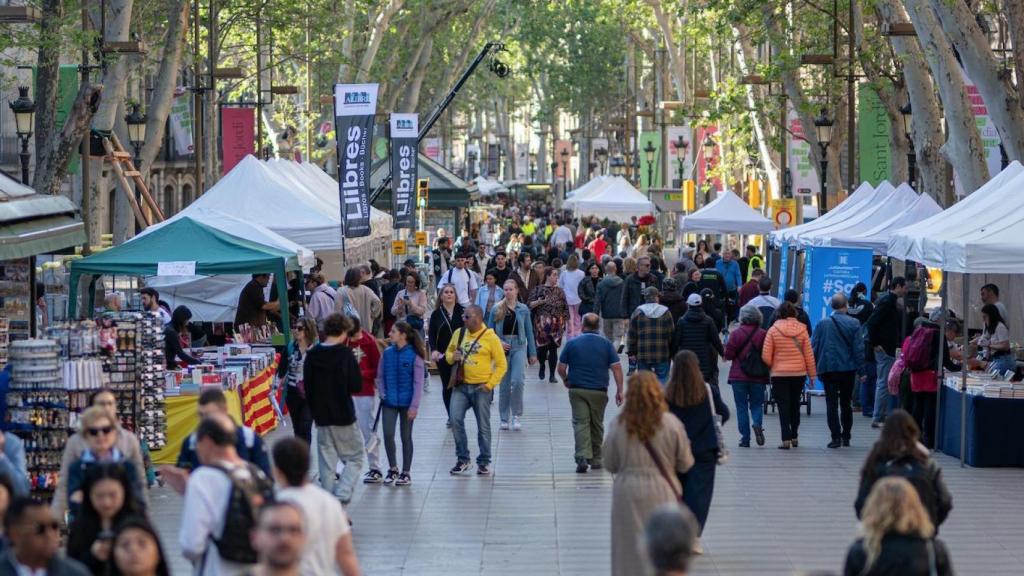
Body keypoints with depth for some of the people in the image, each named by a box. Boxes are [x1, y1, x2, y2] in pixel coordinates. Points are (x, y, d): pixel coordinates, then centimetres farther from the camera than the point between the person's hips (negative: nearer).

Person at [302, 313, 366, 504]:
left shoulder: (312, 355, 2)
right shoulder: (345, 354, -12)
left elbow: (308, 387, 7)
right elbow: (357, 386, -13)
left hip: (321, 417, 4)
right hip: (344, 417, -4)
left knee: (326, 463, 11)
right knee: (355, 458, 8)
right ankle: (340, 500, -8)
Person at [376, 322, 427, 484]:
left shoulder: (414, 355, -10)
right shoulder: (387, 353, 1)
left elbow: (418, 382, -9)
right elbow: (380, 376, 10)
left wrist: (414, 406, -12)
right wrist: (382, 394, -4)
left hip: (406, 402, -3)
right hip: (389, 403, 3)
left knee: (406, 437, 7)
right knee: (388, 435, -3)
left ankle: (405, 473, 17)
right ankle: (393, 469, 16)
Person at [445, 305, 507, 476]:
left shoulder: (491, 338, -7)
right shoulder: (459, 333, 6)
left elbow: (501, 365, -4)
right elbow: (448, 352, 19)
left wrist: (490, 384, -12)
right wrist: (452, 357, -5)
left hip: (481, 387, -4)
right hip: (461, 385, 4)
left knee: (483, 425, 4)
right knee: (456, 420, -7)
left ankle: (484, 462, 16)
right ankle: (462, 459, 5)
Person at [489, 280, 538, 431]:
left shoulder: (523, 309, 4)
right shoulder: (496, 309, 2)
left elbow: (529, 331, 9)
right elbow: (490, 330, 5)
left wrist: (533, 353, 9)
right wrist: (498, 343, -12)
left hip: (519, 347, 0)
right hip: (502, 348, 1)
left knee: (517, 381, -17)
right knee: (504, 384, 5)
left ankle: (516, 415, -3)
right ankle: (504, 418, 16)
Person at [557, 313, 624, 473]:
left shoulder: (572, 343, 0)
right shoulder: (606, 344, 2)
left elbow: (561, 368, 1)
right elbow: (616, 367, -5)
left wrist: (566, 380, 21)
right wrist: (619, 391, 0)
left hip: (577, 389, -1)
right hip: (599, 391, 1)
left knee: (580, 423, -5)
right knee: (597, 424, 15)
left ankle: (582, 457, -22)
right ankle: (595, 459, 22)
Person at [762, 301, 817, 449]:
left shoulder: (773, 330, -8)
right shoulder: (801, 329, -3)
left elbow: (766, 356, -7)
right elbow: (809, 354, 0)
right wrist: (812, 373, 9)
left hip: (779, 374, -2)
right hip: (799, 373, 2)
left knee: (783, 406, 0)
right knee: (795, 405, 17)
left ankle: (786, 439, -9)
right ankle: (794, 436, 24)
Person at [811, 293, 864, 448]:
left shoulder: (822, 324, -3)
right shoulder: (853, 324, -5)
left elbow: (814, 347, 0)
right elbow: (858, 348, -5)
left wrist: (814, 368, 9)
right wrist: (861, 368, 2)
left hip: (828, 369, -1)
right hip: (848, 369, 1)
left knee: (832, 404, 0)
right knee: (846, 404, 14)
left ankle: (836, 437, -8)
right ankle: (846, 437, 18)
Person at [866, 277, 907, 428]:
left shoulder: (891, 301, 15)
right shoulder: (887, 301, -16)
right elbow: (871, 322, -23)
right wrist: (875, 344, -19)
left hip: (888, 348, 10)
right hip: (884, 348, -10)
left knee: (883, 383, 15)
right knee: (884, 383, -7)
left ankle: (881, 416, 23)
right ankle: (877, 418, -4)